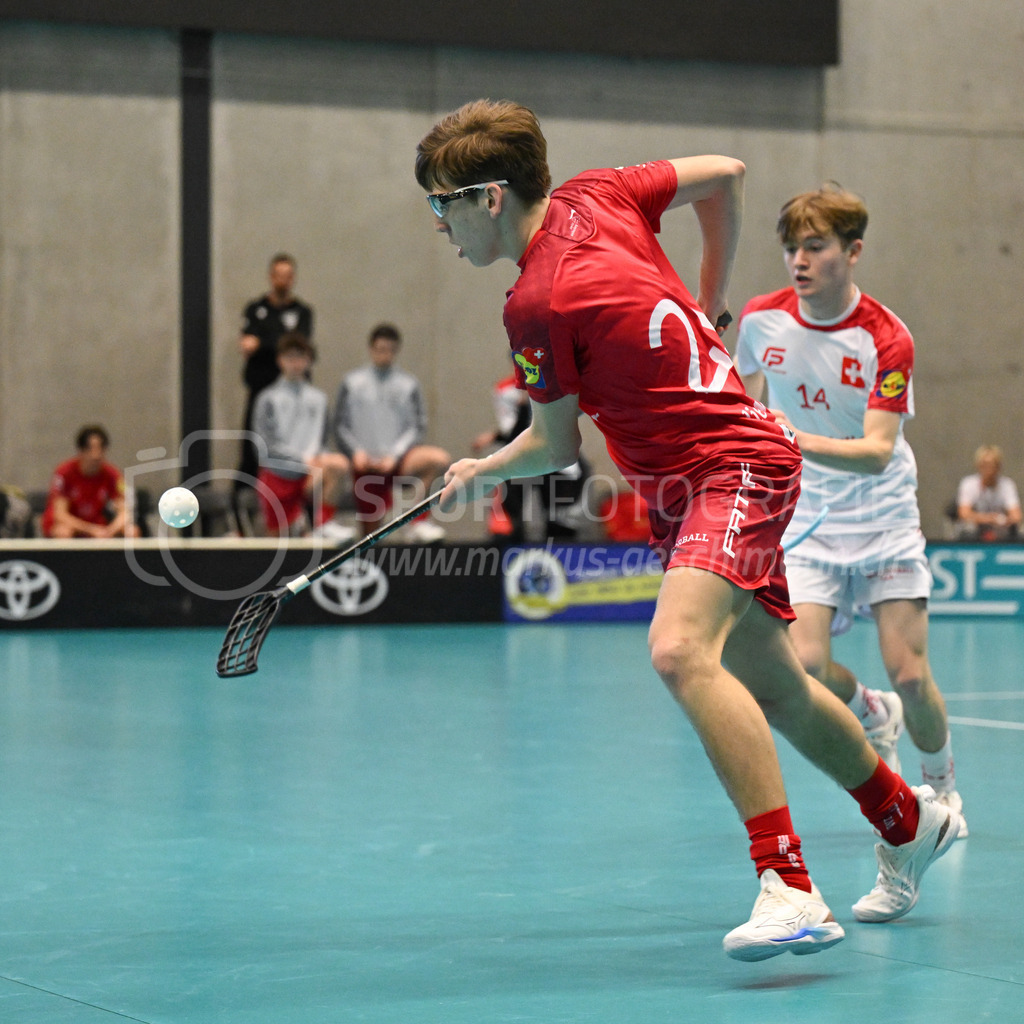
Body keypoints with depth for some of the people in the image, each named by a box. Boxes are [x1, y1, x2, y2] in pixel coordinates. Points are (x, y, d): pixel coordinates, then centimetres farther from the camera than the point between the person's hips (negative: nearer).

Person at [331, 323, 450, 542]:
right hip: (365, 464, 0)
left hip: (398, 459, 0)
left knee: (439, 458, -28)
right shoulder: (352, 383, 9)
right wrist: (356, 451, -10)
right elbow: (340, 426, 8)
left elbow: (417, 426, 4)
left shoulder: (408, 384, 9)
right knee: (371, 532, -6)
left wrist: (394, 455, -11)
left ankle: (420, 521, -21)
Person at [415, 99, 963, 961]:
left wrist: (481, 473, 13)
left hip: (734, 468, -10)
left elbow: (555, 448, -6)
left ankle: (791, 888, -37)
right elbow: (724, 174, 14)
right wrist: (710, 295, 24)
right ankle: (908, 820, 41)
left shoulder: (538, 304, -19)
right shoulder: (591, 196, 2)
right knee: (772, 690, 20)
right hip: (683, 490, 10)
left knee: (680, 648, -32)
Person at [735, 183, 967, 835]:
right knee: (804, 666, -17)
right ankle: (874, 716, 18)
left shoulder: (887, 338, -18)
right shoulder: (761, 320, -6)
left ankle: (942, 786, 21)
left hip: (885, 523, -2)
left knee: (909, 674, -9)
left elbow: (879, 450, -27)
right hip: (806, 521, 2)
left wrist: (804, 442, -42)